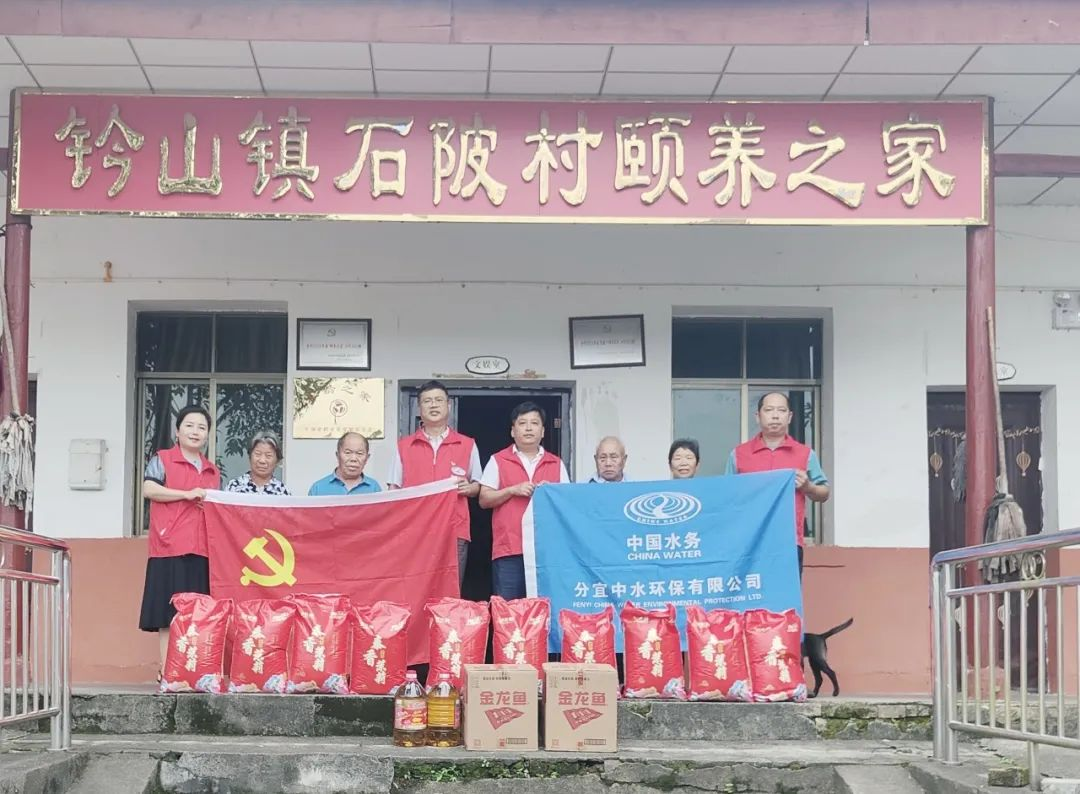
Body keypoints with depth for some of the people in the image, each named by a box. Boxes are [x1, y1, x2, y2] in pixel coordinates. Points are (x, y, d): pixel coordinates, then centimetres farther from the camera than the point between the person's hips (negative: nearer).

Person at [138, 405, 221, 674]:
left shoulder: (213, 472, 22)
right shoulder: (162, 459, 6)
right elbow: (148, 489, -10)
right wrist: (187, 494, -14)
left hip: (202, 551, 5)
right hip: (170, 549, -5)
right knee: (170, 613, -6)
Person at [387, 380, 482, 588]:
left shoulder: (467, 445, 12)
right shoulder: (403, 446, 14)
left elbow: (478, 488, 17)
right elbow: (394, 490, 13)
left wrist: (468, 488, -6)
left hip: (455, 533, 0)